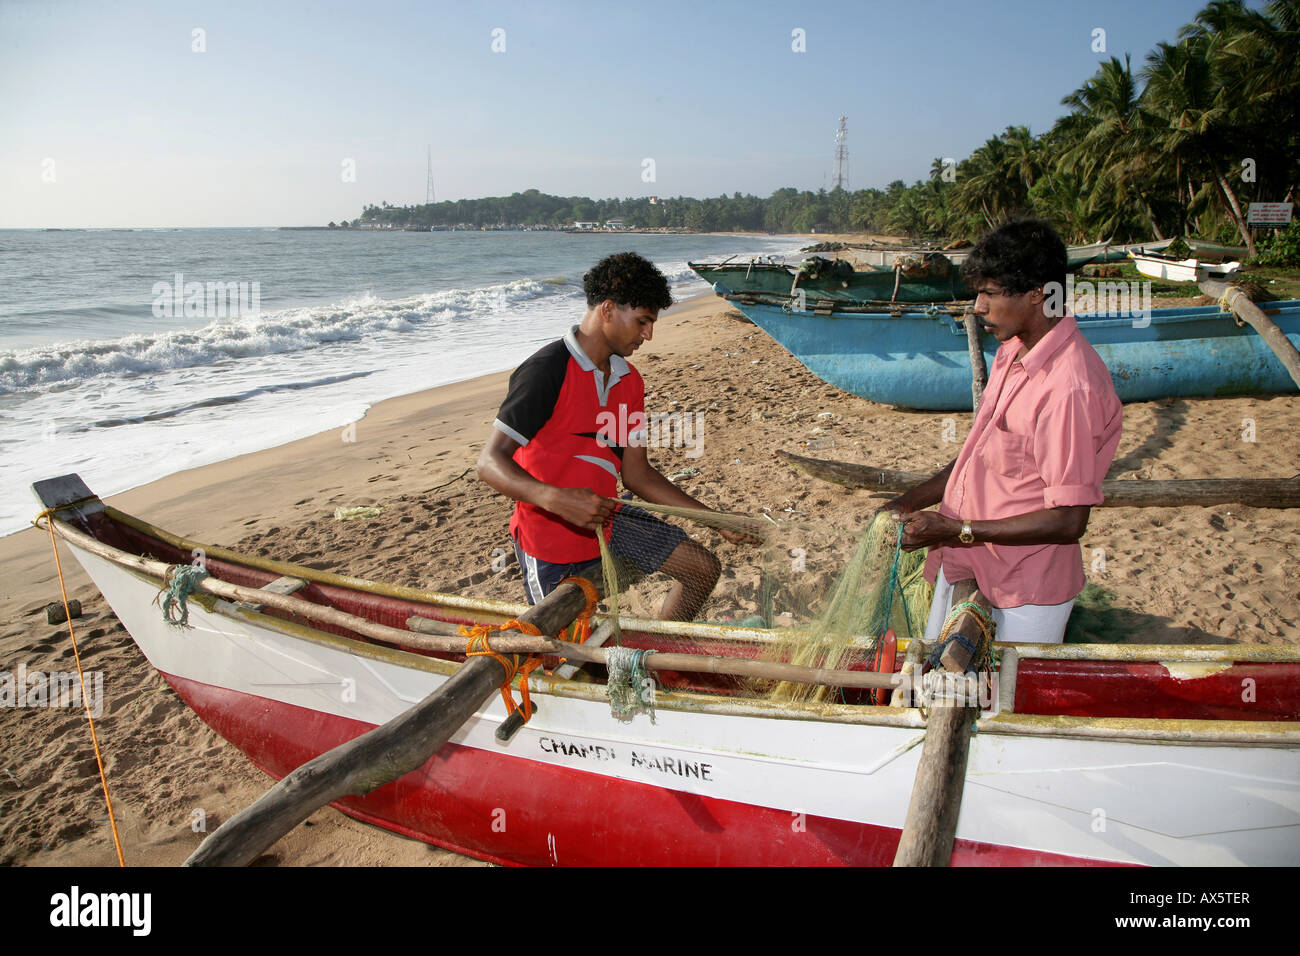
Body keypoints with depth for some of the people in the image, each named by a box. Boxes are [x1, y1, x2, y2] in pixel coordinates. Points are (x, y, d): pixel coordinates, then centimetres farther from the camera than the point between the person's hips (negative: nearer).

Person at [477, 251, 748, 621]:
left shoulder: (629, 380, 3)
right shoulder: (547, 371, -23)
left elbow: (637, 474, 5)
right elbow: (490, 462, -27)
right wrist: (556, 499, -44)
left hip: (606, 518, 7)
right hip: (552, 535, -7)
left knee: (703, 568, 4)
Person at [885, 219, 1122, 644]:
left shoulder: (1070, 388, -26)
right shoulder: (1012, 351, 3)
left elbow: (1068, 521, -24)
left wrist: (955, 529, -22)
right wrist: (912, 501, 4)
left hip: (1027, 591, -8)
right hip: (966, 566, 8)